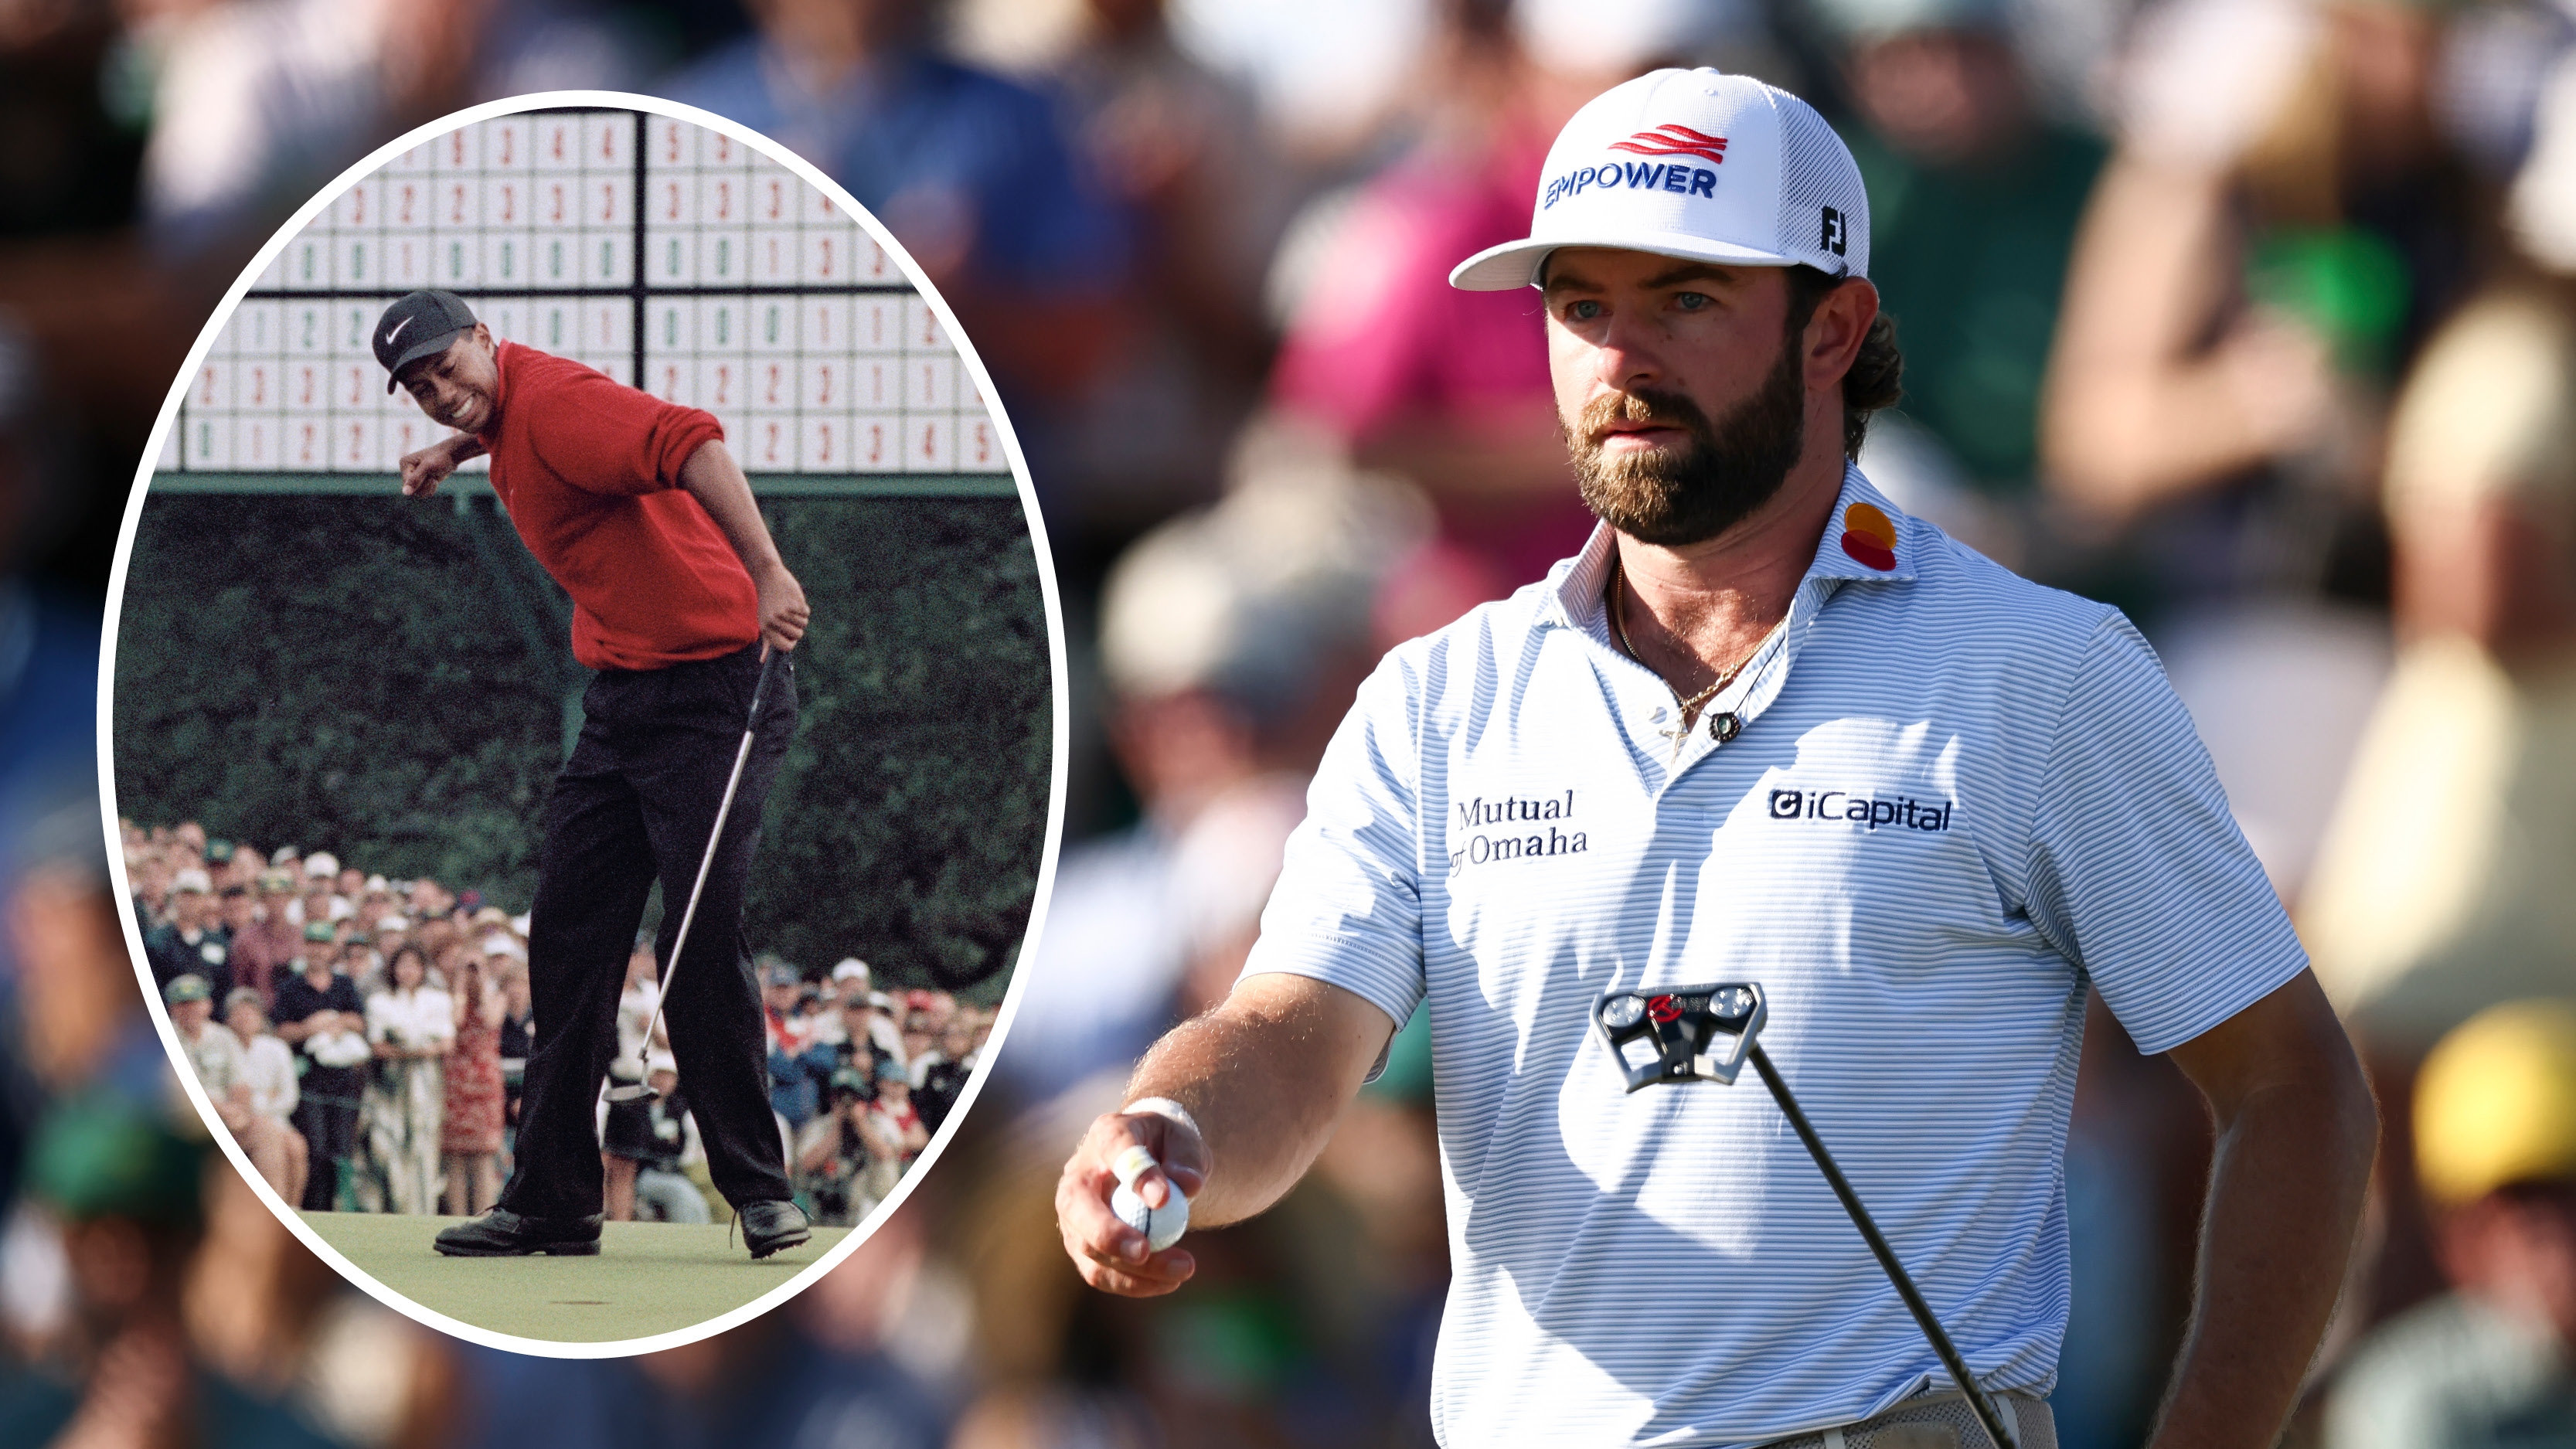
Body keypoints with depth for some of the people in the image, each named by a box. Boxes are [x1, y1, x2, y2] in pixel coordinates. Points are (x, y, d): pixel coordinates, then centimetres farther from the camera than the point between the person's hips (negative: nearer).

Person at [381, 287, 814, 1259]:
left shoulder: (553, 400, -18)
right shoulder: (508, 415, 12)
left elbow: (689, 445, -36)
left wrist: (766, 571, -48)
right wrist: (461, 449, 21)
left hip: (713, 692, -10)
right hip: (621, 697, 10)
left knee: (702, 949, -13)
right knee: (567, 942, 7)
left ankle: (759, 1190, -4)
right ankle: (552, 1203, 11)